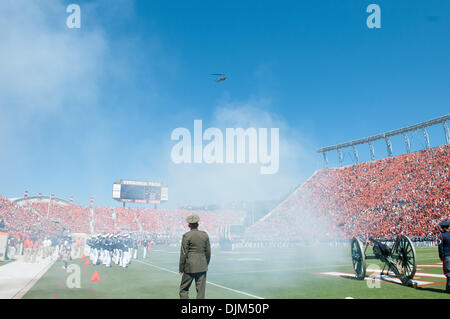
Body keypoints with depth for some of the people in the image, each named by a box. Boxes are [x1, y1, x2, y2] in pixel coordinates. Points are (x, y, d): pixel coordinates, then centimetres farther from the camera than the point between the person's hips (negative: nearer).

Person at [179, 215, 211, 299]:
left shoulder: (186, 236, -9)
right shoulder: (205, 235, 3)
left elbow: (183, 253, -8)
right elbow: (208, 252, 8)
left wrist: (181, 269, -1)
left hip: (190, 267, -3)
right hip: (202, 267, 4)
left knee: (184, 289, 8)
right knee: (201, 289, 7)